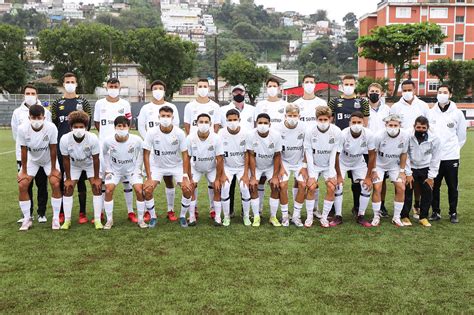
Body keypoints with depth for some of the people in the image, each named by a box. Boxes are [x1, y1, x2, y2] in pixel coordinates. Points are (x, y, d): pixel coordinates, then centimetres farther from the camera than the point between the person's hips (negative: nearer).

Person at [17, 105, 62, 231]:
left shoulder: (51, 128, -31)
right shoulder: (23, 129, -27)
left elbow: (53, 150, -21)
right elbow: (24, 151, -17)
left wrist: (53, 169, -13)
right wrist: (24, 171, -12)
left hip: (49, 159, -1)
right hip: (32, 159, 2)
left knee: (55, 184, -15)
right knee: (22, 185, -9)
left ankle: (56, 218, -1)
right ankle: (27, 219, 7)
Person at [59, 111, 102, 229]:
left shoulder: (93, 138, -35)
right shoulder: (65, 139, -31)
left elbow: (95, 159, -23)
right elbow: (66, 159, -17)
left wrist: (96, 178, -16)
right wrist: (68, 178, -11)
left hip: (90, 164, -1)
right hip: (74, 165, 1)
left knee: (97, 187, -11)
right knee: (67, 188, -5)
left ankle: (97, 219, -2)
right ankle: (67, 220, 8)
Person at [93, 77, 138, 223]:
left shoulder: (125, 104, 4)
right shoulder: (100, 103, 6)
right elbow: (96, 123, 15)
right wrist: (107, 135, 11)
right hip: (104, 146, 1)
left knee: (126, 178, 2)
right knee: (102, 179, 5)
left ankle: (130, 212, 9)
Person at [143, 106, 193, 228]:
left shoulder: (179, 133, -18)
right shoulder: (152, 133, -19)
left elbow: (185, 155, -14)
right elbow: (146, 155, -14)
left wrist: (185, 177, -21)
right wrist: (149, 178, -18)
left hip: (176, 166, 0)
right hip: (157, 166, 0)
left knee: (188, 189, -17)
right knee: (147, 190, -18)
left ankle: (183, 216, 7)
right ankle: (153, 217, 6)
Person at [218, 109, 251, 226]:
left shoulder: (245, 133, -16)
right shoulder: (221, 133, -15)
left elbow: (246, 154, -11)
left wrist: (246, 174, -13)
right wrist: (222, 174, -14)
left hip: (242, 166, 0)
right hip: (227, 167, 0)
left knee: (245, 188, -16)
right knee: (225, 188, -18)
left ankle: (246, 216, 5)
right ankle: (226, 216, 1)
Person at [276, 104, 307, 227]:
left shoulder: (303, 128, -14)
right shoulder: (280, 129, -15)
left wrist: (304, 167, -8)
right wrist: (281, 167, -12)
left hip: (299, 162, 1)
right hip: (284, 161, -1)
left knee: (302, 185, -13)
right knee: (283, 185, -16)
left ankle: (296, 216, 2)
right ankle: (285, 215, 1)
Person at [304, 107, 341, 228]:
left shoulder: (336, 132, -17)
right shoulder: (310, 132, -19)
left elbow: (333, 153, -11)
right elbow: (308, 154, -14)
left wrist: (331, 174, -12)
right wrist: (311, 175, -16)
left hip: (328, 165, 1)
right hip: (314, 165, -1)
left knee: (331, 188, -13)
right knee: (311, 187, -15)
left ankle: (324, 217, 3)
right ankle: (309, 217, 1)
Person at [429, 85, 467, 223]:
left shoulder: (457, 113, 0)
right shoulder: (430, 113, 3)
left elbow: (461, 135, 7)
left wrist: (455, 148, 6)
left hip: (451, 156, -1)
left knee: (452, 186, 5)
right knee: (434, 186, 6)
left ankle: (453, 213, 17)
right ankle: (436, 212, 17)